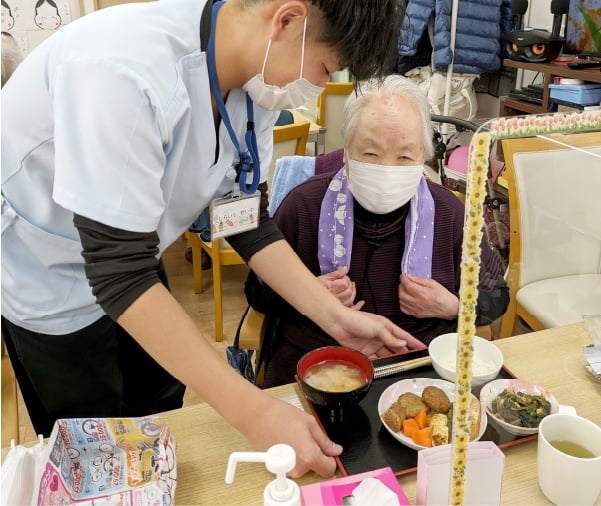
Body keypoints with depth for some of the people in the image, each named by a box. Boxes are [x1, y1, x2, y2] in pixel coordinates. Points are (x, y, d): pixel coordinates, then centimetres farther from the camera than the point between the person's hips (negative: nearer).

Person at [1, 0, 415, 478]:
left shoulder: (258, 80, -14)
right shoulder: (122, 69, -38)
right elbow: (118, 271, -37)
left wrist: (336, 316, -13)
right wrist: (255, 412, -37)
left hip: (130, 256, 6)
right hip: (44, 276, -6)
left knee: (163, 413, 18)